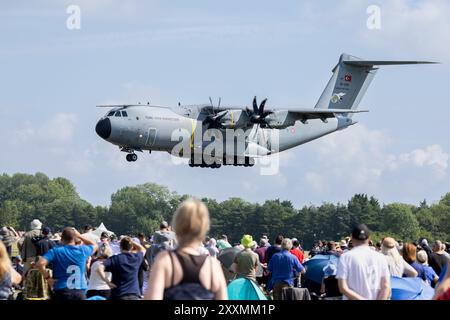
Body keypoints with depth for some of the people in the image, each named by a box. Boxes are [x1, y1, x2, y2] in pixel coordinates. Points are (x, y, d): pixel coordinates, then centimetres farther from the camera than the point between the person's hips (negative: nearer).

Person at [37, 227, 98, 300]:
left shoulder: (55, 251, -3)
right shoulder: (82, 250, 4)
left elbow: (41, 263, -17)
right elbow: (94, 245, 28)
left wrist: (47, 278, -4)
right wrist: (79, 235, 22)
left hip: (61, 292, -2)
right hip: (80, 293, 2)